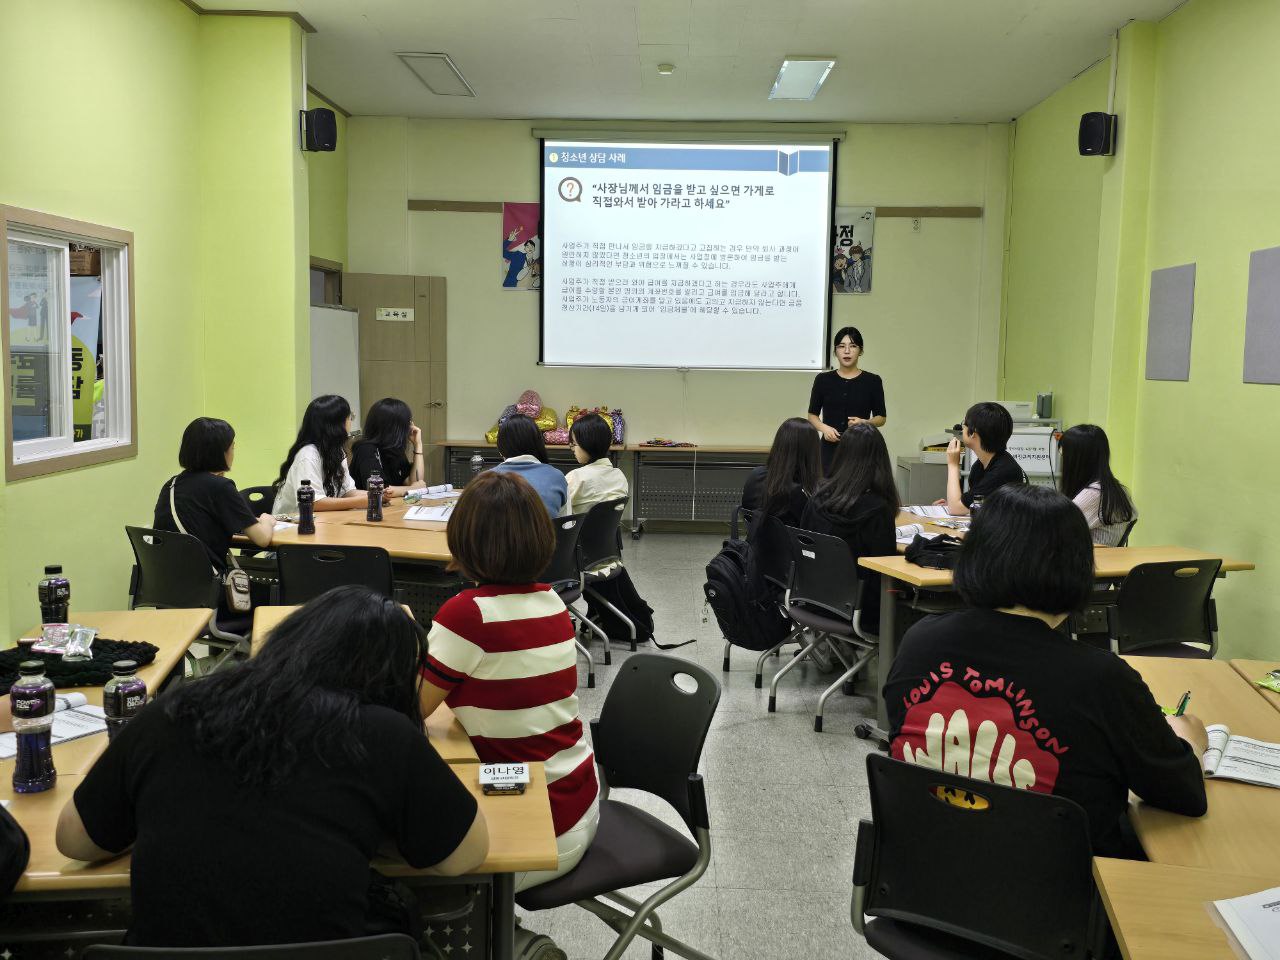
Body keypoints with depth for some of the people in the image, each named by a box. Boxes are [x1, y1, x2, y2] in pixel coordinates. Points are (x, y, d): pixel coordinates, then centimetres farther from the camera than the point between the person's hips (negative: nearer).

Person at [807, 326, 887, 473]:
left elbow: (881, 418, 6)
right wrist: (823, 427, -11)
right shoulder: (823, 379, 5)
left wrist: (865, 423, -14)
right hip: (830, 449, 1)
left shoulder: (872, 381, 3)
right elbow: (812, 414, 9)